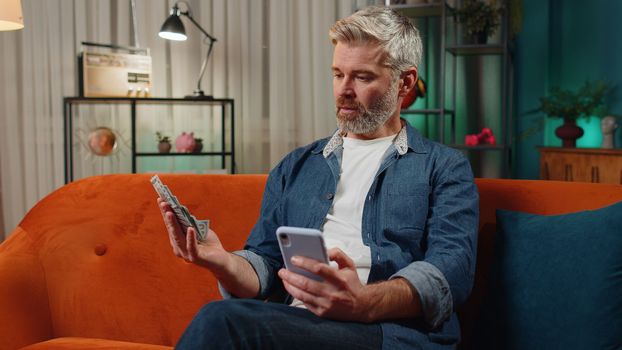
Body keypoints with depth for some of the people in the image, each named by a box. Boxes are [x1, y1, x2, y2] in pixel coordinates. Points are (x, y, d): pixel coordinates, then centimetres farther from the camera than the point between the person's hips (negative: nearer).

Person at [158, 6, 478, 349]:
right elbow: (265, 264, 16)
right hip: (291, 322, 4)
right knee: (224, 320, -33)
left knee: (223, 321, -30)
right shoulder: (294, 167, 23)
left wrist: (364, 303, -27)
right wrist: (224, 263, -9)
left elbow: (451, 270, -7)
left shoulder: (445, 169, 10)